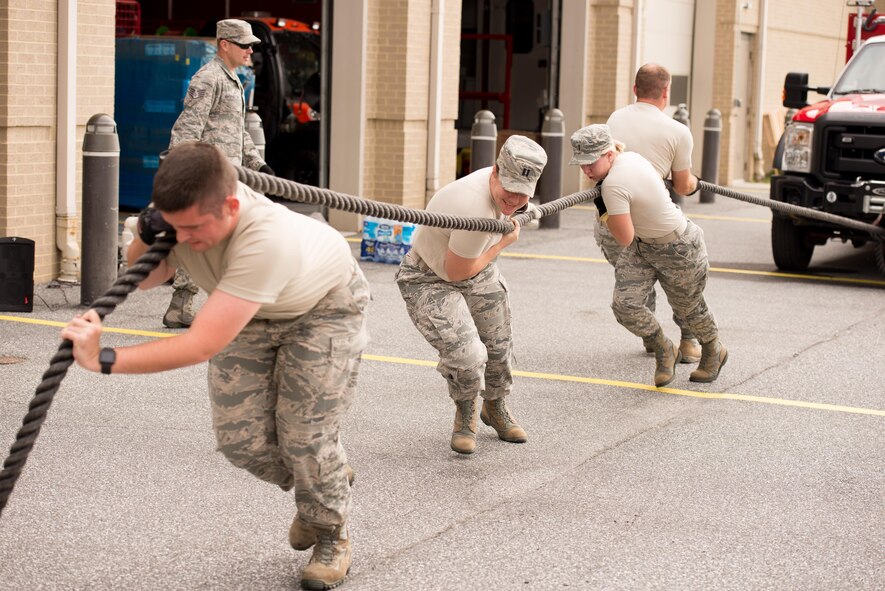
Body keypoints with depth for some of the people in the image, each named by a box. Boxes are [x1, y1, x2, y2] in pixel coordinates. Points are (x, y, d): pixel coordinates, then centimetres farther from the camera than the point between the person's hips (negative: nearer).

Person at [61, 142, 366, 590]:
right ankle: (325, 483, 28)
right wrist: (147, 235, -30)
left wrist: (103, 360, -52)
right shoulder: (189, 211, -27)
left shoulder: (265, 240, -47)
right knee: (239, 438, -3)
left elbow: (202, 345, -50)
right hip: (253, 312, 6)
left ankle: (331, 535, 16)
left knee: (305, 435, -13)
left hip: (324, 306, -6)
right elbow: (143, 280, -9)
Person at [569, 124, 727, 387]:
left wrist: (606, 216, -12)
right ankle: (664, 351, 18)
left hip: (679, 250, -8)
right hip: (643, 246, 8)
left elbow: (625, 238, -27)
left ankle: (714, 353, 46)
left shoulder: (613, 185, -34)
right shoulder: (630, 156, -9)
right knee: (624, 304, -7)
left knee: (689, 309, 16)